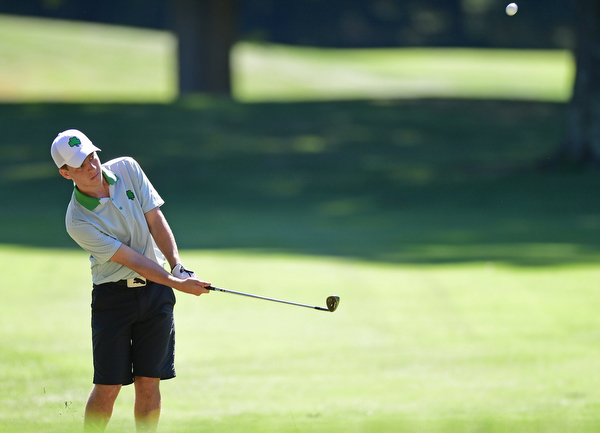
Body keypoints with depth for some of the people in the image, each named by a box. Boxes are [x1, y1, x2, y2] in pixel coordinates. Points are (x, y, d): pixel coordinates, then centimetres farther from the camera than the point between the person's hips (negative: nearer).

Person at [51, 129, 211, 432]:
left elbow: (156, 221, -3)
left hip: (155, 292, 4)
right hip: (113, 295, -3)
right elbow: (131, 259, -19)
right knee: (108, 386, -5)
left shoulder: (127, 169, -4)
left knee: (149, 381, 1)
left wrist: (177, 267, -15)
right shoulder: (78, 222, -18)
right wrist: (177, 283, -23)